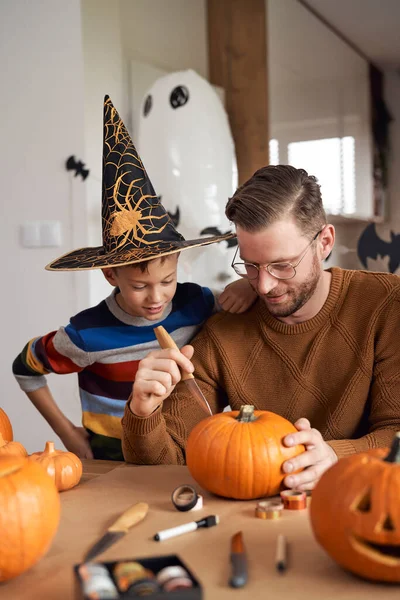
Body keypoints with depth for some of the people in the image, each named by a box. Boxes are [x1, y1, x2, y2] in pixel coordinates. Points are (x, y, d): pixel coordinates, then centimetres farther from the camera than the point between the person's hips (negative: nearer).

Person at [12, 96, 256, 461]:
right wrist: (66, 431, 4)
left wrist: (246, 289, -10)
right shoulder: (88, 334, -13)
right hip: (112, 463, -2)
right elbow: (25, 368, 4)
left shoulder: (194, 304, -7)